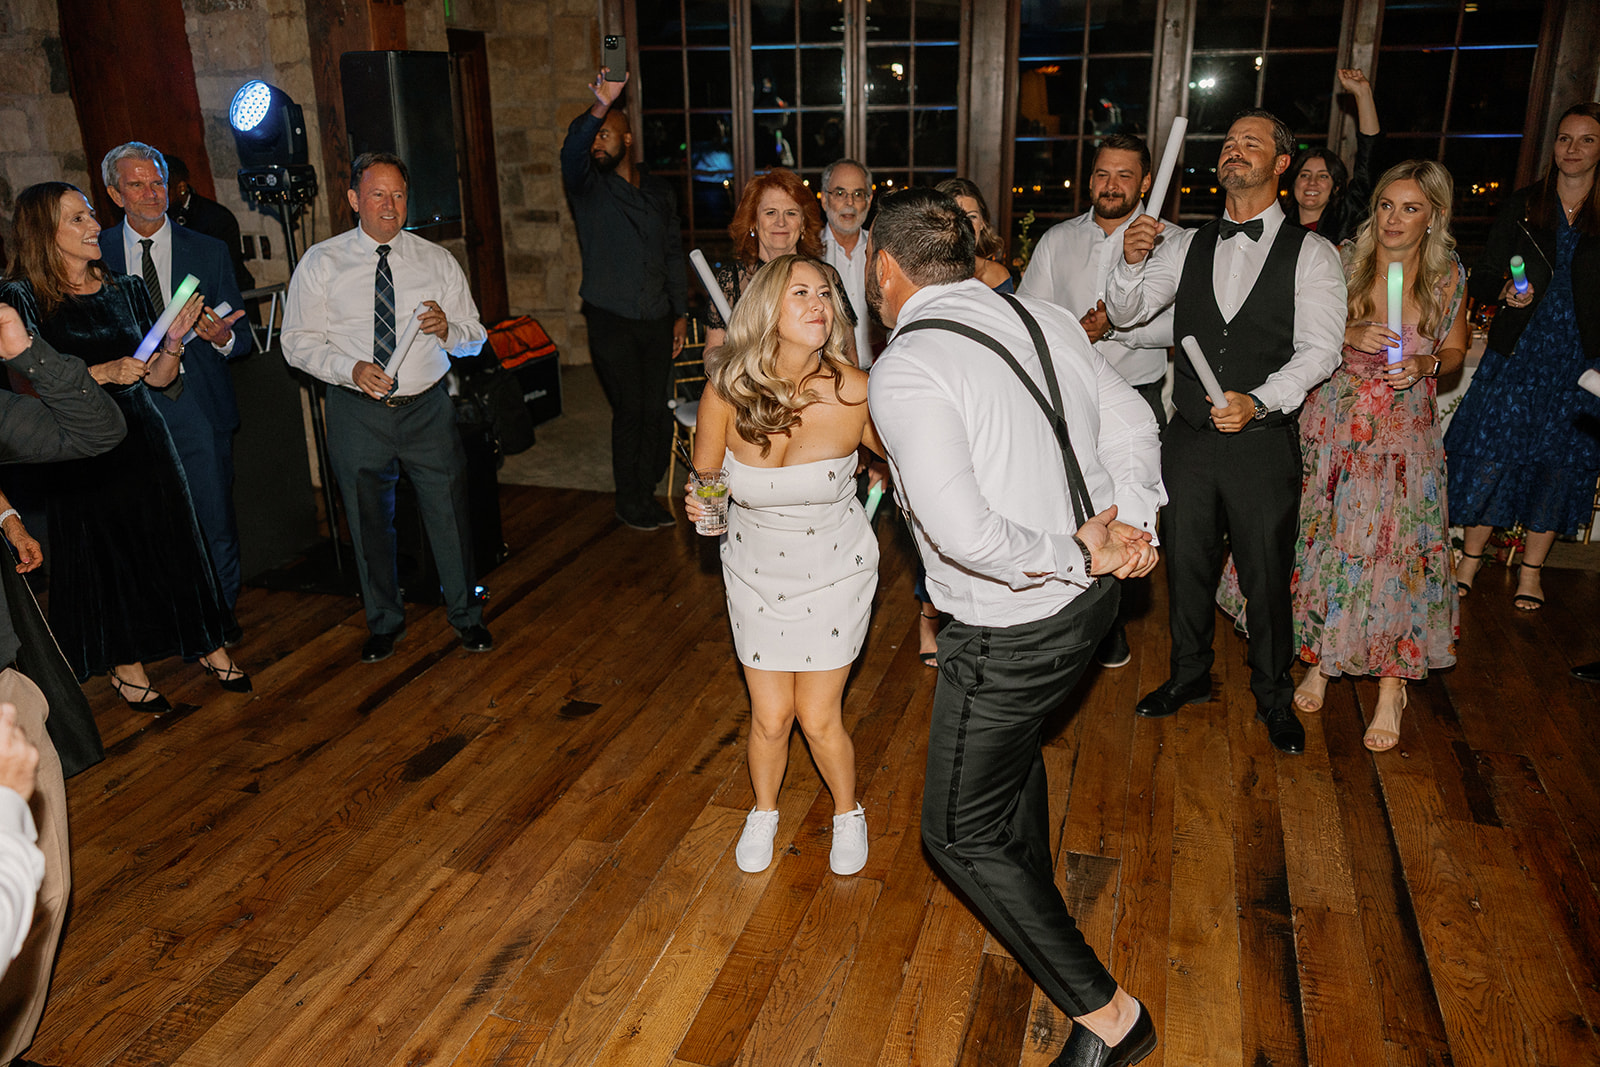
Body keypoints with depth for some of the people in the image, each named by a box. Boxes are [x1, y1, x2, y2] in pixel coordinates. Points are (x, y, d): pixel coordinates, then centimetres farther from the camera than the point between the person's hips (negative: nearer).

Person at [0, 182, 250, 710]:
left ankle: (207, 645, 24)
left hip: (143, 435, 3)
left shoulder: (127, 289, 6)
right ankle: (125, 663, 26)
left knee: (172, 541, 9)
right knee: (104, 551, 9)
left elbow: (158, 378, 7)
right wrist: (104, 373, -23)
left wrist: (174, 340, -11)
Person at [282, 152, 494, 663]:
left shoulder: (438, 261, 2)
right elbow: (298, 342, -3)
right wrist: (350, 368, -20)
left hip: (427, 409, 0)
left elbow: (475, 339, 4)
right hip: (357, 413, 0)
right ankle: (384, 622, 34)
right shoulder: (320, 264, -1)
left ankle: (466, 615, 29)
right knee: (370, 523, 13)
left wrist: (447, 329, -19)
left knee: (450, 514, 7)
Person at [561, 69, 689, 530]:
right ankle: (630, 503, 12)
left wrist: (680, 313, 12)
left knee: (657, 411, 3)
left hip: (656, 319, 4)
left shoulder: (659, 192, 12)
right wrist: (598, 107, -40)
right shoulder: (588, 186, 0)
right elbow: (571, 152, -23)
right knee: (631, 410, -3)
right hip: (611, 320, -3)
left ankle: (647, 494, 19)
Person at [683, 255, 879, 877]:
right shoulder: (726, 392, -18)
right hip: (756, 569, 2)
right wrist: (700, 505, -18)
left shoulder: (854, 392, -23)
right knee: (770, 716, 8)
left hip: (835, 571, -1)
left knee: (819, 718, 2)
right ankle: (764, 813, 41)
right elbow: (704, 478, -2)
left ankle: (847, 812, 35)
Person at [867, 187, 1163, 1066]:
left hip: (1011, 631, -8)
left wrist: (1082, 556, -17)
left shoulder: (905, 369, -22)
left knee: (959, 835, 10)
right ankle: (1033, 897, 59)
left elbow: (964, 533, -30)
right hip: (1086, 598, 8)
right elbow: (1132, 424, 9)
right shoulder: (1044, 317, 2)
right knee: (1015, 738, 34)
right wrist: (1131, 526, -2)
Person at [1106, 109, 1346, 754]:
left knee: (1266, 576, 8)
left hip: (1263, 441, -3)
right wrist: (1132, 261, -18)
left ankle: (1273, 696, 29)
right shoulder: (1187, 246, 8)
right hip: (1189, 436, 3)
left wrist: (1257, 401, -25)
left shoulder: (1312, 255, -3)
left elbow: (1320, 349, -11)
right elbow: (1125, 312, 2)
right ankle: (1190, 677, 35)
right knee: (1187, 563, 14)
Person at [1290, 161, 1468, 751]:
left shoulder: (1447, 276, -2)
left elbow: (1455, 350, 10)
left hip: (1404, 435, 0)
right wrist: (1350, 334, -18)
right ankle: (1320, 660, 28)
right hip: (1334, 428, 0)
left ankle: (1391, 686, 15)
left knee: (1398, 553, -1)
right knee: (1324, 543, 7)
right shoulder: (1342, 262, -5)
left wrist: (1423, 364, -11)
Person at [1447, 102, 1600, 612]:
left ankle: (1532, 568, 18)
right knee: (1493, 450, -2)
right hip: (1518, 353, 0)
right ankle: (1471, 556, 15)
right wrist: (1506, 294, -17)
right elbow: (1480, 281, 4)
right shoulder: (1521, 206, 4)